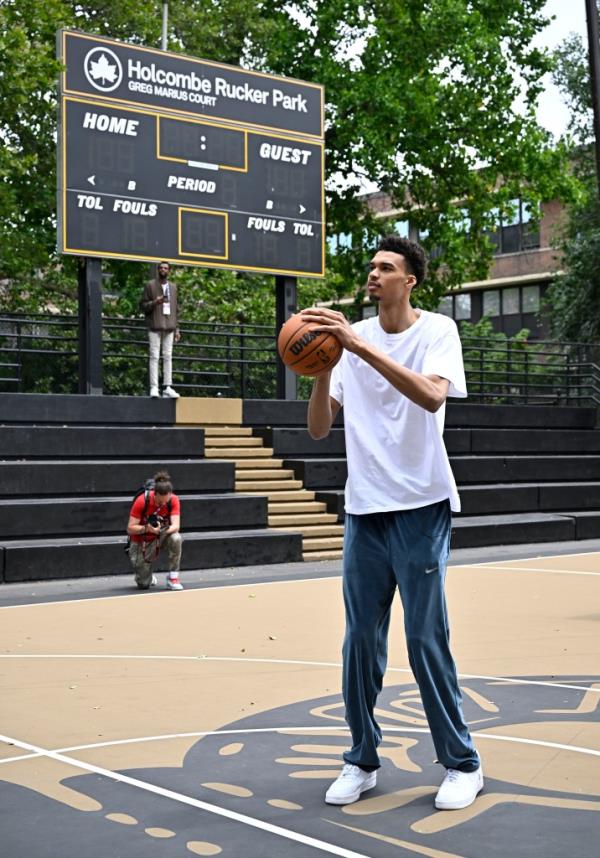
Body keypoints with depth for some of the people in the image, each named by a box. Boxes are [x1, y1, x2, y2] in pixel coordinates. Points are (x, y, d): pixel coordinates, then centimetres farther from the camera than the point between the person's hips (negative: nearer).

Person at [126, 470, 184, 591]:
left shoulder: (173, 500, -18)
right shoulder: (142, 500, -24)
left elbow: (176, 526, -26)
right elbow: (130, 529, -22)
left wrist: (165, 530, -47)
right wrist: (147, 528, -40)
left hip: (162, 536, 2)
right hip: (142, 541, -2)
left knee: (176, 538, -35)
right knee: (143, 584, -9)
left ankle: (173, 578, -19)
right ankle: (147, 577, 31)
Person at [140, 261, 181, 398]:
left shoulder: (173, 287, 17)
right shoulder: (150, 285, 4)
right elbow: (142, 305, 3)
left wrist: (176, 328, 14)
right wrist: (154, 303, -16)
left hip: (169, 327, 4)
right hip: (155, 326, -4)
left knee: (168, 356, 1)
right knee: (154, 356, -8)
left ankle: (167, 387, 1)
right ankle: (154, 387, -9)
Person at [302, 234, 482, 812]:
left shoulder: (437, 330, -4)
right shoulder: (353, 337, 7)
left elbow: (432, 396, -25)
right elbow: (319, 428, 3)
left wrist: (360, 346, -29)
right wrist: (323, 369, -15)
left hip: (420, 508, -4)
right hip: (364, 509, 4)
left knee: (426, 641, -2)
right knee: (361, 641, 6)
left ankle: (462, 764, 13)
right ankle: (362, 761, 19)